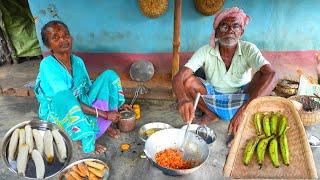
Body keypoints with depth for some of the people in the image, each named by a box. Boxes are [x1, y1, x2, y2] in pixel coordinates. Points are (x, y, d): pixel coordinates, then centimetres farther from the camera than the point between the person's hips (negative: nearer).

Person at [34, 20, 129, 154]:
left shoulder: (78, 61, -3)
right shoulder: (47, 65, -22)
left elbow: (89, 89, 9)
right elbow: (65, 100, -29)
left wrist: (118, 103, 5)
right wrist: (104, 114, -30)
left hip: (83, 107, 6)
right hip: (57, 115, -6)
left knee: (109, 75, -7)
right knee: (62, 97, -41)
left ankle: (105, 124, -3)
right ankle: (83, 139, -17)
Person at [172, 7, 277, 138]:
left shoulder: (248, 49, -19)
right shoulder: (205, 51, -18)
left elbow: (271, 76, -36)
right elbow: (178, 78, -29)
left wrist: (243, 110, -51)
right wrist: (182, 99, -53)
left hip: (242, 100, 0)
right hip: (213, 101, 1)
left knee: (262, 76, -26)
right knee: (187, 81, -24)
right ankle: (211, 115, -1)